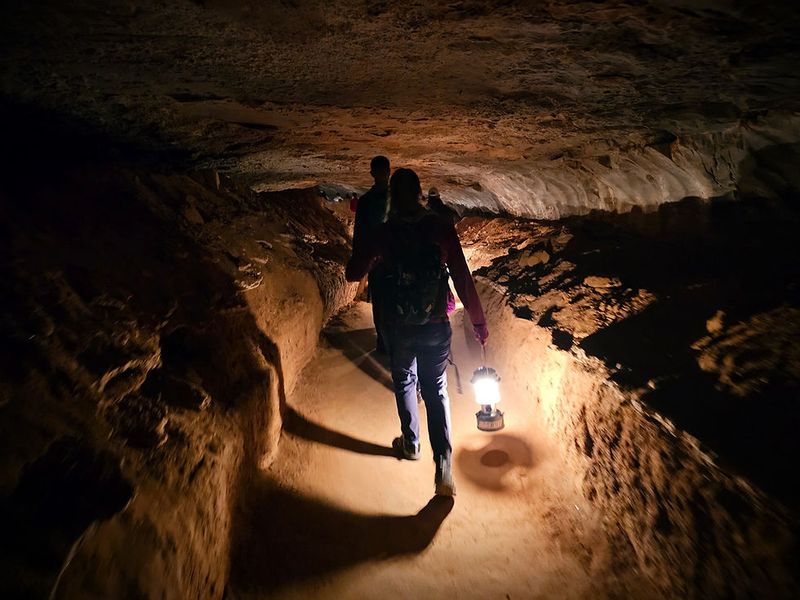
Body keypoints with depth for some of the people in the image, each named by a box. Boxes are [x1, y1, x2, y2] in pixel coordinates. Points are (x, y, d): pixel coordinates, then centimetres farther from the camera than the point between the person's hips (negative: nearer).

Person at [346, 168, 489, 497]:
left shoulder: (384, 233, -10)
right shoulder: (441, 227, -11)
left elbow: (352, 274, -3)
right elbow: (463, 278, -10)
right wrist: (478, 322, -1)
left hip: (400, 329, 0)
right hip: (436, 328, 0)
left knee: (404, 383, 24)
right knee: (436, 390, 16)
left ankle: (410, 444, 42)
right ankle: (444, 464, 10)